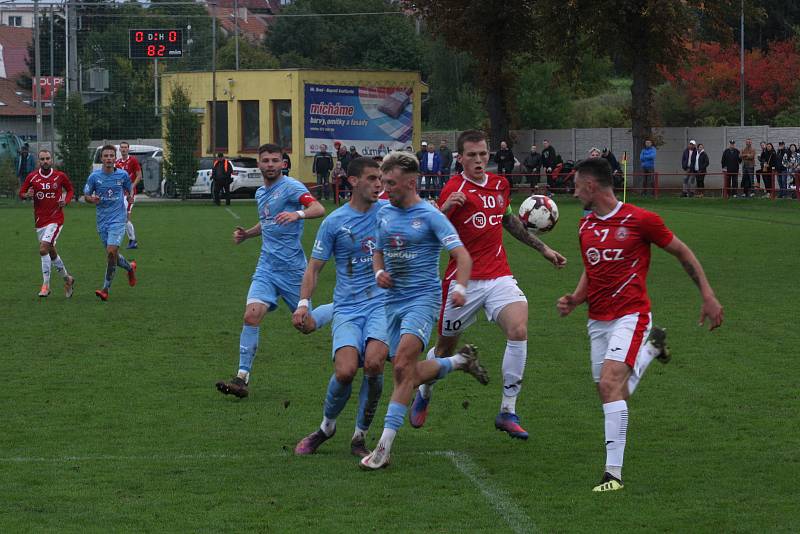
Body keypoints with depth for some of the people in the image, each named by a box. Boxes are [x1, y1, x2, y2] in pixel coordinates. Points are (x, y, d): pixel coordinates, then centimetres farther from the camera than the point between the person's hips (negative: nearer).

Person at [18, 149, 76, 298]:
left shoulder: (60, 176, -2)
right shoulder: (31, 177, 1)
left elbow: (70, 189, 14)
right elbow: (21, 193, 9)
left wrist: (66, 200, -5)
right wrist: (27, 195, -14)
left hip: (55, 220, -4)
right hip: (39, 221, 4)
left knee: (43, 249, -20)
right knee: (52, 253, 12)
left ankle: (46, 285, -12)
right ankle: (67, 279, 34)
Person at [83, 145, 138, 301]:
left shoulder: (122, 175, -1)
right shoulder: (94, 176, -2)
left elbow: (130, 188, 18)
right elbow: (86, 195, 6)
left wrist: (131, 196, -3)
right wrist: (92, 199, -15)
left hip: (118, 219, -2)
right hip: (102, 221, 2)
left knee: (111, 252, -17)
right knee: (112, 255, 9)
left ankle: (106, 289, -8)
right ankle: (130, 267, 43)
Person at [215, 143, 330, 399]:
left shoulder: (290, 186, -10)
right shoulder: (260, 193, 14)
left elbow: (318, 208, -25)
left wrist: (298, 214, -44)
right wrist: (246, 233, 15)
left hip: (292, 268, -5)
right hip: (267, 267, 5)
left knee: (307, 324, 4)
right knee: (251, 315, -14)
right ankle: (242, 378, -15)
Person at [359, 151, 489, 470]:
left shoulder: (430, 215, -8)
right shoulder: (384, 214, 11)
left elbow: (462, 255, -12)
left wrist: (460, 287, -29)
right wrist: (379, 272, 2)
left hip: (423, 297, -7)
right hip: (393, 301, 7)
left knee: (403, 364, -23)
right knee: (407, 375, 5)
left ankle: (384, 447, -24)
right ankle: (461, 361, 33)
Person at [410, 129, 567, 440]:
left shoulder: (500, 185, 9)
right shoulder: (455, 189, -11)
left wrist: (543, 248, 29)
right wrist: (444, 209, -36)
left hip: (499, 277, 4)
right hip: (463, 281, -4)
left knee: (519, 330, -21)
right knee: (446, 348, 11)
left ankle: (508, 412, -12)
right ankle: (424, 394, 44)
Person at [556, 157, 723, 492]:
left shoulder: (639, 220, -8)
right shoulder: (585, 227, 10)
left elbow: (682, 253, 2)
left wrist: (708, 296, 0)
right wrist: (574, 299, 3)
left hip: (630, 316, -7)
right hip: (598, 320, 7)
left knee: (610, 384, -24)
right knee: (609, 392, 11)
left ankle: (614, 472, -25)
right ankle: (651, 348, 41)